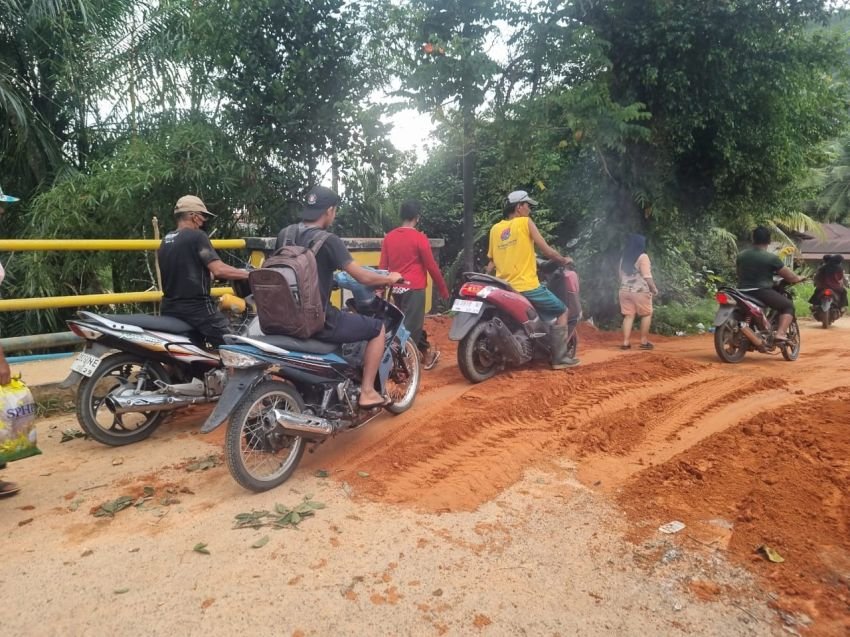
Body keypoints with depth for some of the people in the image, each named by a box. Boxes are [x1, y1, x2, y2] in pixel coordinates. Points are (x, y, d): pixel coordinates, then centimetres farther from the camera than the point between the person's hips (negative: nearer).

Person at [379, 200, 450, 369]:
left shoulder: (389, 237, 5)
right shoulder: (419, 238, -11)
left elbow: (383, 266, 6)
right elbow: (431, 266, -8)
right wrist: (443, 289, 2)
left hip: (396, 288, 7)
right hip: (413, 288, -7)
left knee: (411, 323, 20)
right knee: (410, 326, -4)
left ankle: (427, 352, 34)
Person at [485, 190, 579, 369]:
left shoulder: (495, 229, 11)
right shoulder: (525, 222, -4)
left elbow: (491, 263, 12)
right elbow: (546, 250, -3)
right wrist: (564, 260, 12)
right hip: (527, 287, -6)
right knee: (561, 311, 10)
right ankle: (559, 358, 6)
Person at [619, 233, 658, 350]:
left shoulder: (624, 258, 11)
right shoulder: (643, 256, -9)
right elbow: (647, 276, -13)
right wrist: (654, 288, -3)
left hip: (625, 291, 6)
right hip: (640, 291, -6)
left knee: (628, 316, 7)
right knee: (647, 315, 8)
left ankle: (625, 342, 3)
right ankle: (644, 341, 6)